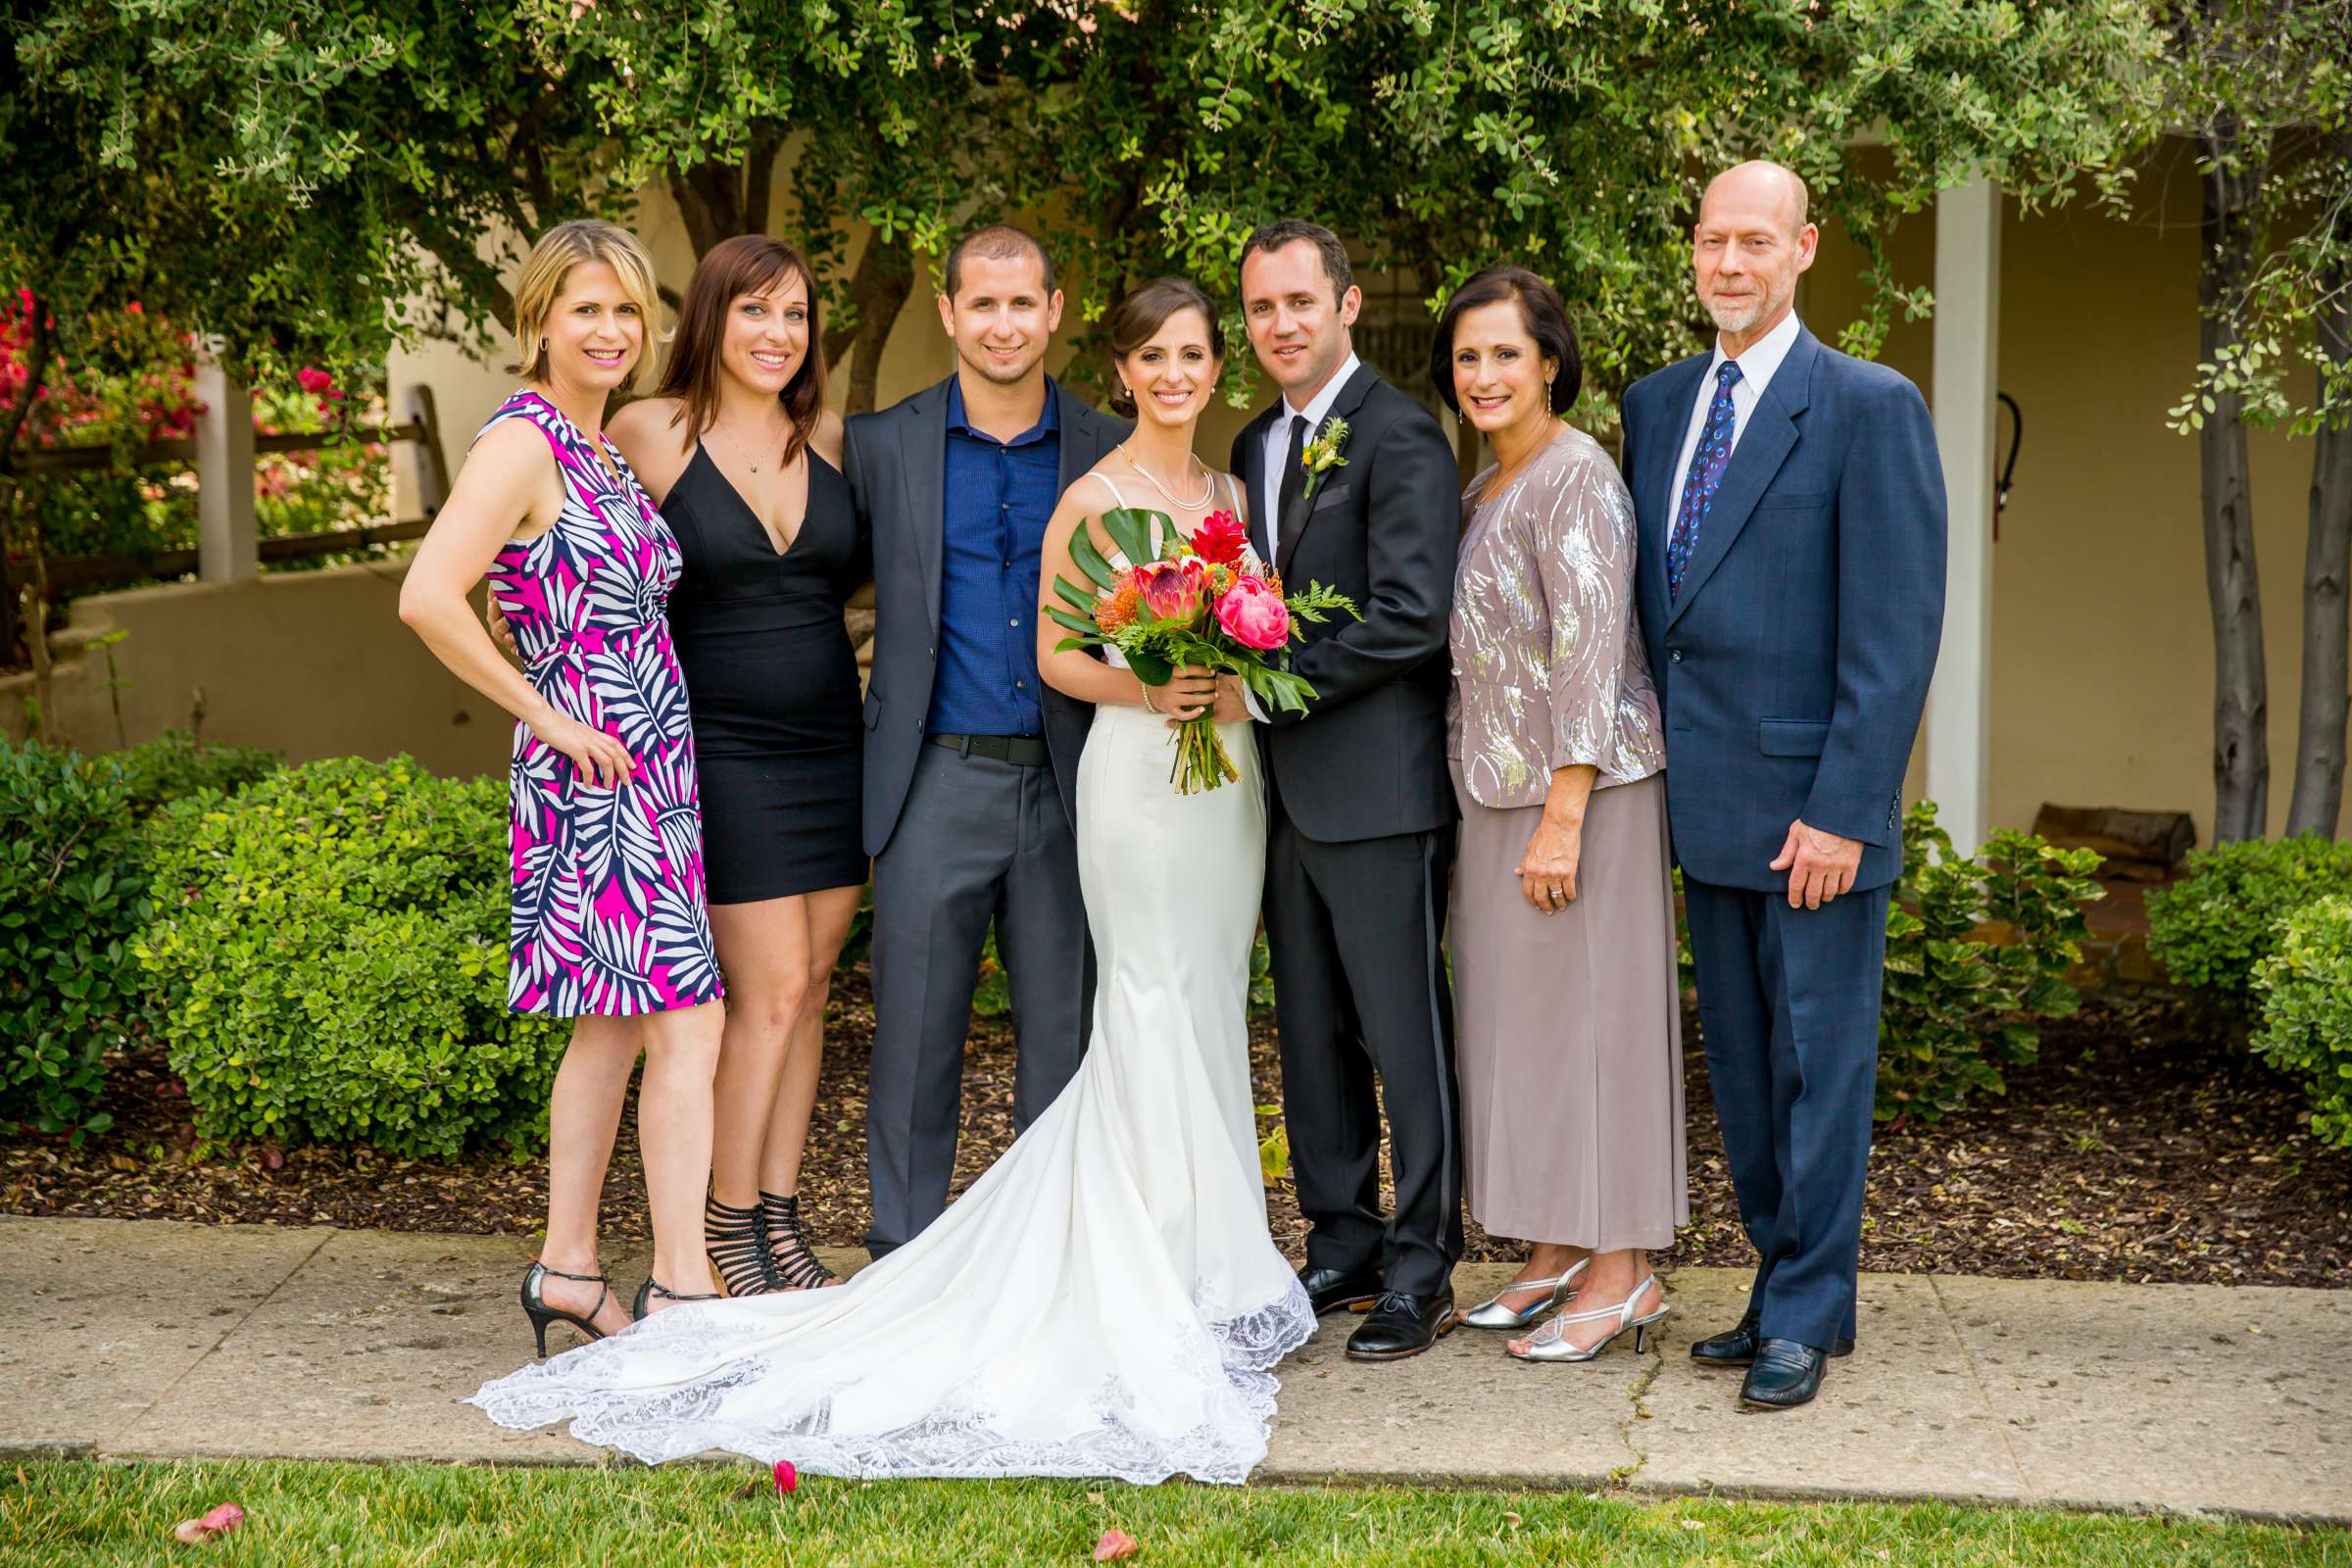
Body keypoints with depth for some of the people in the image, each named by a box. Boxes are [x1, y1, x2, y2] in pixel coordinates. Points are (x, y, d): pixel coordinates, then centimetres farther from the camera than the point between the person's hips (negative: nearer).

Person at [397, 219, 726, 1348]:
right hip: (593, 778, -9)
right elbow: (428, 598, -25)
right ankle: (680, 1285, -3)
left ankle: (568, 1267, 22)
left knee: (613, 1024, 13)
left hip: (648, 771, 9)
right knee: (686, 1023, -9)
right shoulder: (521, 442, -13)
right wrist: (549, 719, -18)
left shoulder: (600, 445, 14)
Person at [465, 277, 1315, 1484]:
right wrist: (1146, 688, -20)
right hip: (1137, 774, -7)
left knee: (1209, 1010, 10)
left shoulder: (1232, 494, 13)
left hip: (1228, 775, 7)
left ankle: (1212, 1273, 19)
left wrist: (1237, 687, -5)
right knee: (1155, 1011, -6)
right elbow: (1053, 656, -4)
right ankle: (1165, 1285, 1)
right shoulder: (1091, 498, -6)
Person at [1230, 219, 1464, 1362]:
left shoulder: (1399, 436, -10)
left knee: (1403, 1032, -2)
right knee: (1311, 1033, 13)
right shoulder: (1256, 446, 16)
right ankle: (1343, 1248, 23)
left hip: (1378, 786, -8)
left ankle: (1421, 1270, 7)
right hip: (1288, 785, 8)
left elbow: (1410, 617, -18)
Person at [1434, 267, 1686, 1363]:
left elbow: (1590, 653, -19)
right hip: (1497, 793, 9)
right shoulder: (1484, 489, 14)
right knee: (1516, 1016, 12)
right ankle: (1557, 1255, 21)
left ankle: (1623, 1273, 5)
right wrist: (1497, 810, 13)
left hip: (1579, 789, -9)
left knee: (1587, 1011, -4)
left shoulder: (1576, 476, -13)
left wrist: (1563, 819, -22)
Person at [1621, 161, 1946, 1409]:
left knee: (1819, 1061, 2)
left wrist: (1842, 811, -17)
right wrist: (1656, 773, 8)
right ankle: (1782, 1282, 25)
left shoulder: (1869, 407, -8)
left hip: (1812, 802, -6)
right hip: (1704, 802, 6)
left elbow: (1895, 633, -13)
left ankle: (1806, 1316, 12)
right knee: (1740, 1063, 13)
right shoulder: (1656, 404, 11)